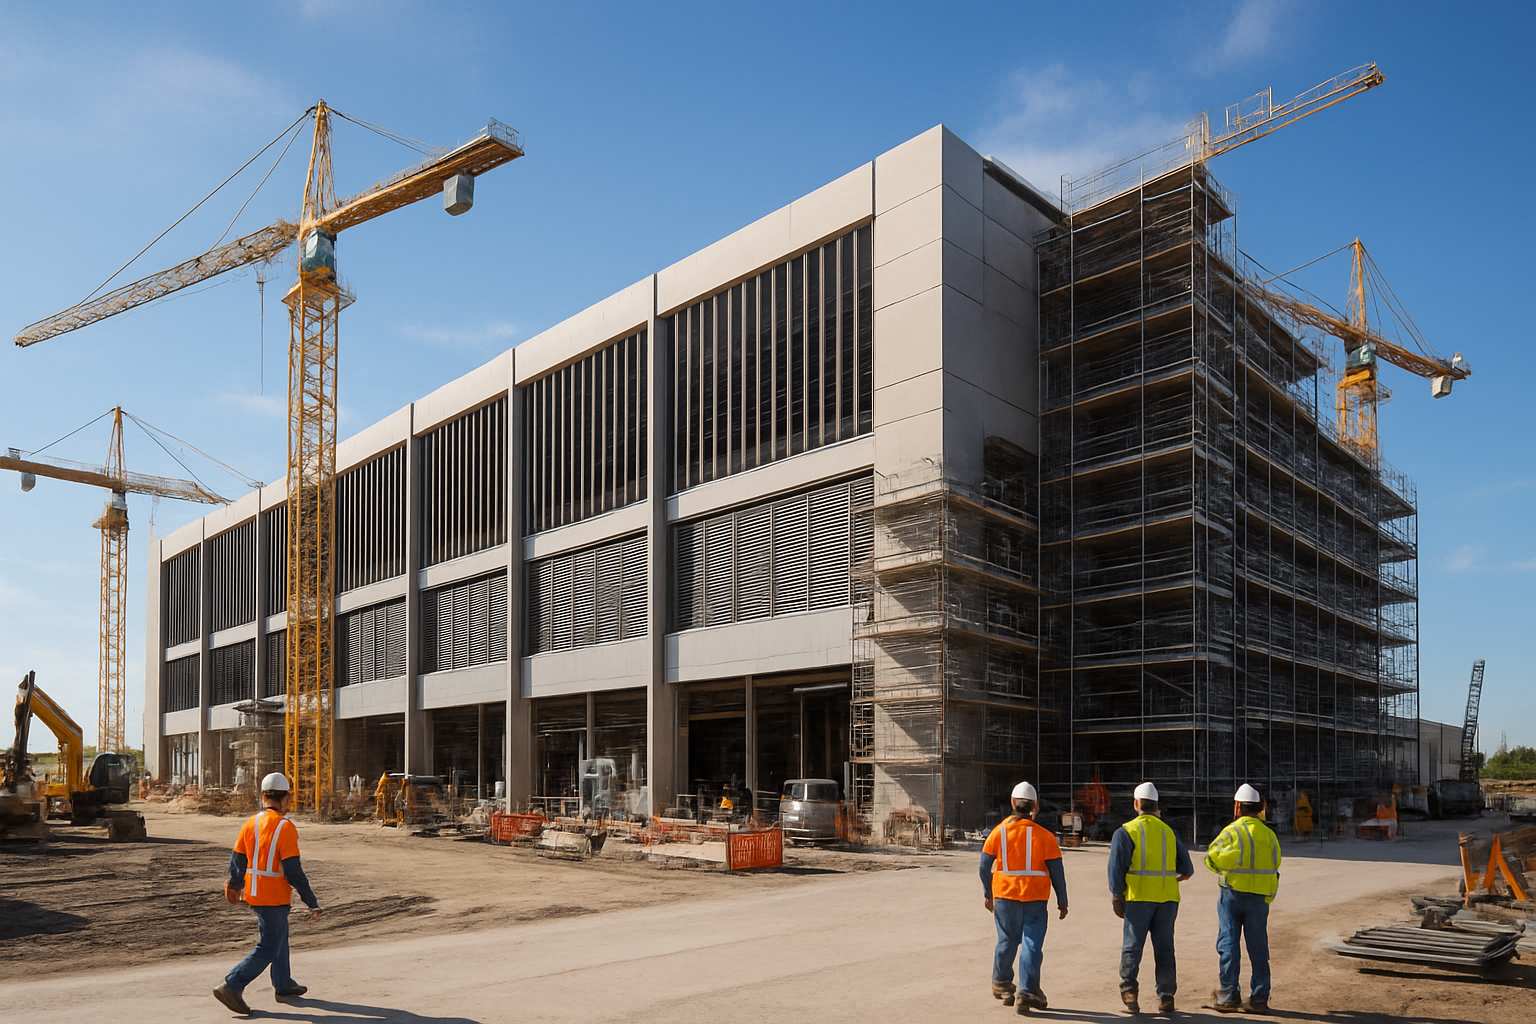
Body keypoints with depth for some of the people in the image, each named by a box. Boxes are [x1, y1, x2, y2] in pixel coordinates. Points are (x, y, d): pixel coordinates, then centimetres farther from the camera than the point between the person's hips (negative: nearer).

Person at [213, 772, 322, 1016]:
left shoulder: (250, 823, 1)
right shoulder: (285, 827, -19)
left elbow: (237, 859, 8)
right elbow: (293, 871, -20)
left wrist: (235, 885, 29)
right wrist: (312, 902, -13)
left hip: (254, 894, 8)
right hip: (275, 898, -8)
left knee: (279, 937, 23)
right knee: (268, 948, 0)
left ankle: (284, 985, 34)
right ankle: (232, 986, -9)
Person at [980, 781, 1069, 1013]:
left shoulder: (998, 832, -2)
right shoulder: (1044, 835, -6)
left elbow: (985, 867, 4)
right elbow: (1057, 872, -2)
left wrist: (987, 894, 17)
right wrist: (1062, 902, 8)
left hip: (1004, 897, 2)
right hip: (1035, 899, -2)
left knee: (1006, 941, 17)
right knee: (1031, 945, 2)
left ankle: (1001, 984, 31)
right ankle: (1027, 992, -5)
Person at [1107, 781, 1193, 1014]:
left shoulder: (1126, 831, -4)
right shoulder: (1169, 832, 10)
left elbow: (1116, 867, -9)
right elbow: (1187, 869, 14)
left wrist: (1116, 898, -3)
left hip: (1139, 898, -3)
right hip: (1168, 898, 4)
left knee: (1132, 945, 3)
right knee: (1164, 948, 10)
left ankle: (1129, 989, -8)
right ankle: (1166, 997, 10)